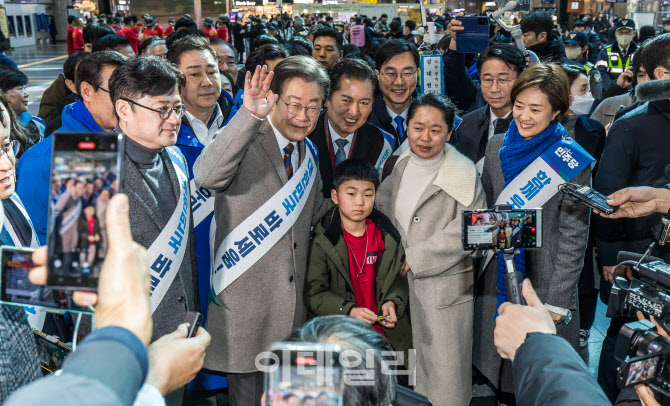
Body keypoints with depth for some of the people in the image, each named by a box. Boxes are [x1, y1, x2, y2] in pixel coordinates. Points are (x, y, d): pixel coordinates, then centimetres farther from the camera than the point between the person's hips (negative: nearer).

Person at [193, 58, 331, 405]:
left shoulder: (307, 151, 11)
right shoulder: (245, 142, -12)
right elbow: (206, 176, -35)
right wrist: (249, 115, -44)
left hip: (293, 305, 7)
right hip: (245, 299, -7)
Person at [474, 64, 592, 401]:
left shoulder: (572, 161, -11)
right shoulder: (497, 146, 2)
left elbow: (573, 237, -10)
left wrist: (557, 302, -12)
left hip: (543, 284, -4)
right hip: (497, 281, 4)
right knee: (497, 368, 16)